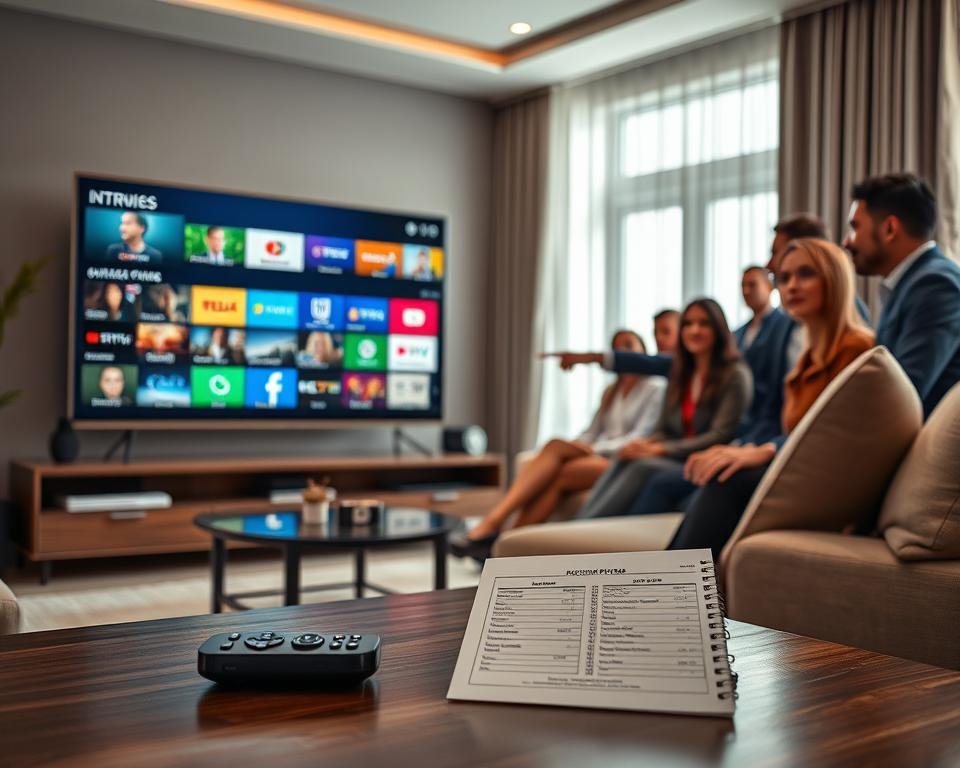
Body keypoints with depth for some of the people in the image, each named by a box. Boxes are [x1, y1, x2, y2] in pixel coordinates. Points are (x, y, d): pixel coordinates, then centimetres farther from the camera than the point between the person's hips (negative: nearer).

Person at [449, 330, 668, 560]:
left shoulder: (656, 388, 5)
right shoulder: (610, 392, 26)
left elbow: (640, 438, -7)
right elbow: (592, 432, 17)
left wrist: (594, 449, -17)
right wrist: (575, 446, -6)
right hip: (595, 456, 6)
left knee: (556, 447, -30)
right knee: (553, 474, -28)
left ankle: (493, 522, -39)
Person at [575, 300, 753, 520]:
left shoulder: (735, 375, -2)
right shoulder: (680, 375, 19)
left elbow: (721, 436, -12)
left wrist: (659, 449, -19)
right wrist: (645, 444, -9)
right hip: (676, 460, 6)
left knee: (644, 466, -33)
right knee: (623, 462, -25)